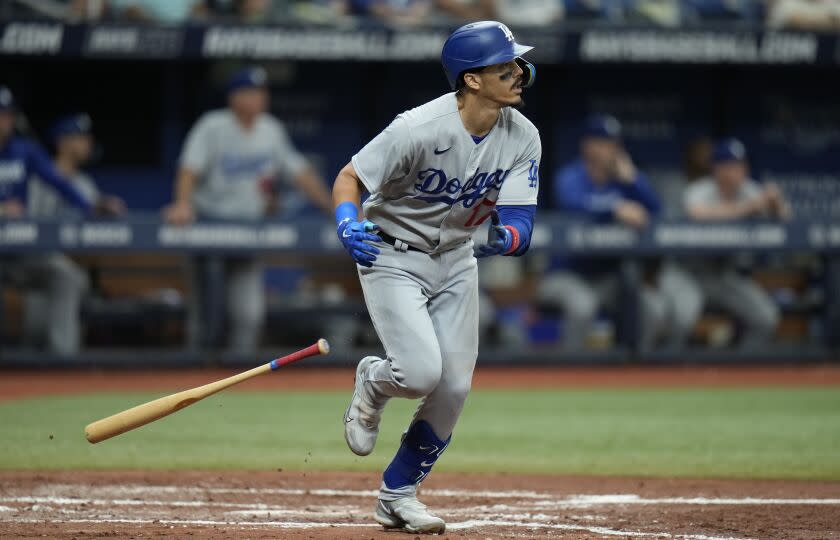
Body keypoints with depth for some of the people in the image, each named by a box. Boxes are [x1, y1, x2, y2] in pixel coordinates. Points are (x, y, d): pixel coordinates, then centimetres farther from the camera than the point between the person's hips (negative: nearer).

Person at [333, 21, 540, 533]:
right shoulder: (419, 129, -27)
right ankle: (373, 382, 16)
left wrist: (506, 237, -40)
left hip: (457, 261, 6)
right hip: (394, 257, -5)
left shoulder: (523, 137, -11)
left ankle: (398, 494, 18)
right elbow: (349, 178, -18)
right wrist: (348, 225, -37)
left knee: (454, 387, 1)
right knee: (421, 372, -22)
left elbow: (520, 221, -16)